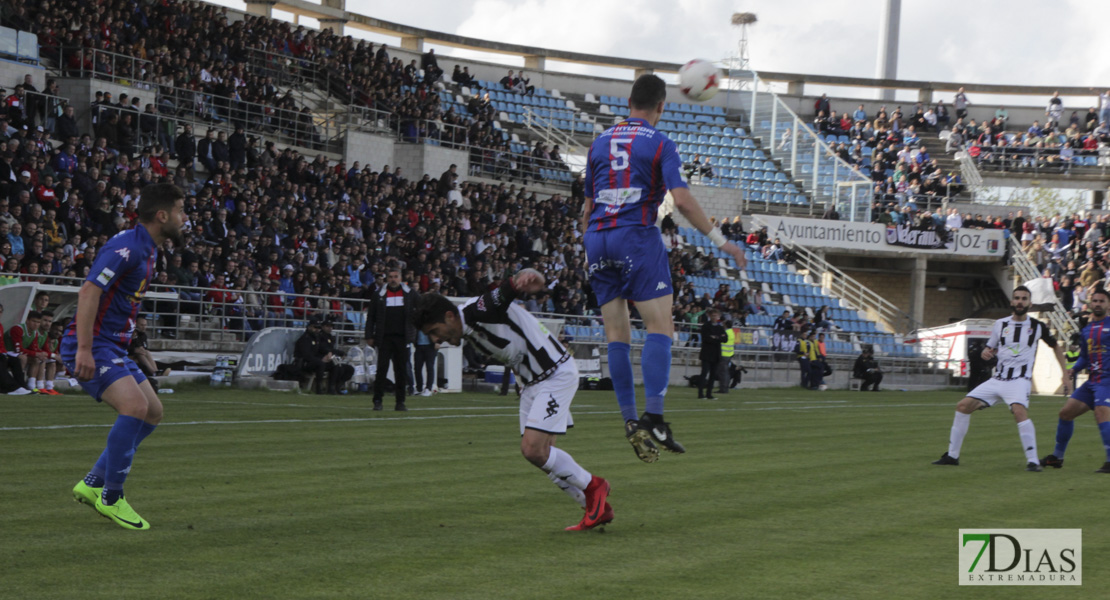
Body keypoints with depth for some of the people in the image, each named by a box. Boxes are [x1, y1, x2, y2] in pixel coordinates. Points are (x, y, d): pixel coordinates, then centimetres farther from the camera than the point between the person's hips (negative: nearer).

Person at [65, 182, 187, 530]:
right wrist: (84, 349, -30)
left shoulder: (147, 251, 14)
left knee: (153, 413, 11)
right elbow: (89, 292, -25)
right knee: (135, 405, -25)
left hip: (114, 348, 10)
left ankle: (92, 484, 17)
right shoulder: (127, 246, -17)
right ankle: (111, 498, -15)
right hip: (90, 347, -10)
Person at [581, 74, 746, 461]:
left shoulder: (600, 143, 15)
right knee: (660, 326, -7)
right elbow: (681, 200, -12)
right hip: (638, 237, -5)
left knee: (616, 335, 5)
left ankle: (630, 421, 0)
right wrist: (720, 241, -7)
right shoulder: (660, 144, -1)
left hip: (598, 240, 5)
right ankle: (653, 419, -21)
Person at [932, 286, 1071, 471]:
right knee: (963, 406, -3)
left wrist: (1065, 375, 10)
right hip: (997, 379, 4)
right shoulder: (1000, 324, 8)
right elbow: (989, 349, 16)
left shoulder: (1037, 327, 1)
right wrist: (985, 353, -10)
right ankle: (952, 456, 8)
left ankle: (1033, 461, -27)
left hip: (1019, 380, -4)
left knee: (1019, 411, -32)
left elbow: (1056, 347, 14)